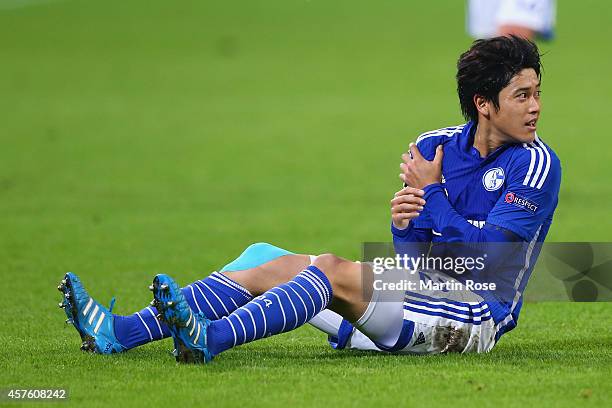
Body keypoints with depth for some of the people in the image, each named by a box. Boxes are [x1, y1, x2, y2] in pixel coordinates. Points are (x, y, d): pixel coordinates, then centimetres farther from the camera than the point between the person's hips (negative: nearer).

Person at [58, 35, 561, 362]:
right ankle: (122, 333, -13)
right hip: (420, 295, 7)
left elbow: (484, 255, -18)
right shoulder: (435, 146, 9)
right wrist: (405, 222, -16)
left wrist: (432, 193, -12)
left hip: (477, 315, -7)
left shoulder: (536, 163, -8)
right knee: (264, 259, -2)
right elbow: (412, 255, 6)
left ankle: (213, 339, -47)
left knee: (331, 268, -29)